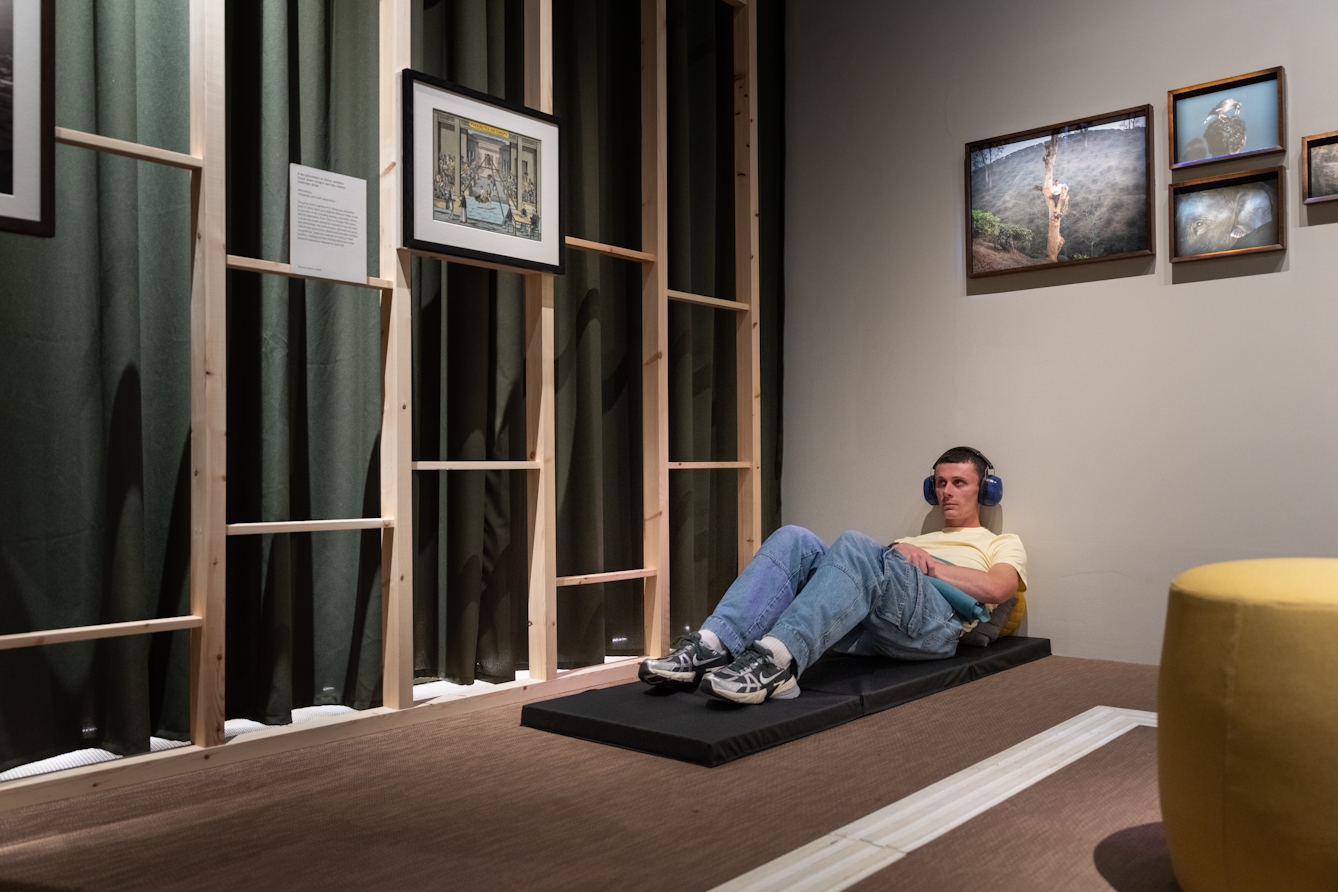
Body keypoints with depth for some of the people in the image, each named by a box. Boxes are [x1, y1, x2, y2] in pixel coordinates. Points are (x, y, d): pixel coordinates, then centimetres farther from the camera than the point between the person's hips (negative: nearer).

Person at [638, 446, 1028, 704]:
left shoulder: (1003, 544, 28)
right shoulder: (918, 539, 43)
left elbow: (996, 589, 2)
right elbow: (880, 574, 23)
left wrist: (926, 562, -1)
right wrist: (901, 556, 2)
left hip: (935, 623, -5)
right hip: (869, 626, 5)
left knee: (856, 545, -35)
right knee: (794, 539, -20)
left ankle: (778, 658, -53)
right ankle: (714, 645, -38)